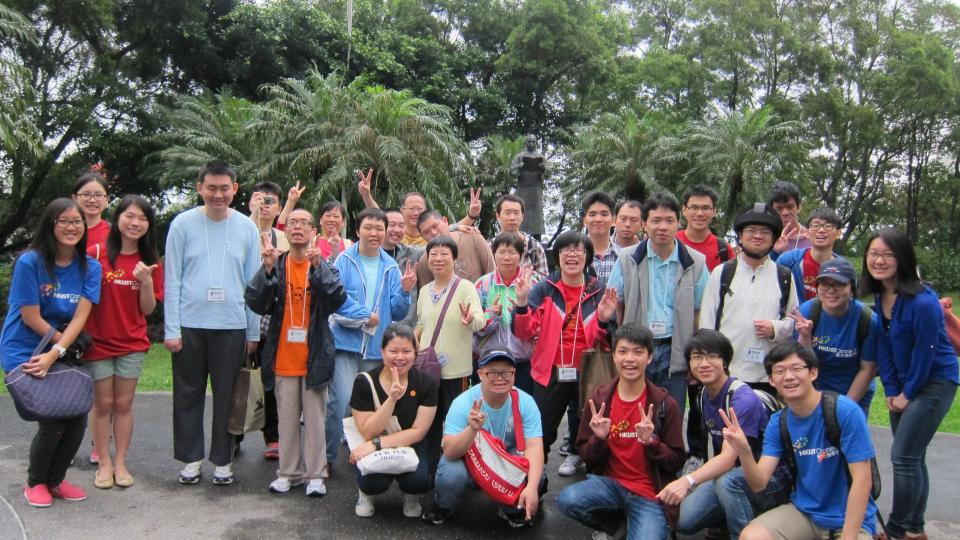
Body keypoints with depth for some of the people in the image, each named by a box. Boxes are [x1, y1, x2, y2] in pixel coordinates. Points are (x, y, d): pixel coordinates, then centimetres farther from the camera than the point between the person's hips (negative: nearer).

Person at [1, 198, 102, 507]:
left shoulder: (90, 267, -1)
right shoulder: (29, 262, -12)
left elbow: (80, 316, -9)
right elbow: (31, 317, -12)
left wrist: (56, 353, -20)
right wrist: (65, 343, -4)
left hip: (65, 355, 4)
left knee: (77, 418, -6)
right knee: (53, 420, -12)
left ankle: (55, 480, 21)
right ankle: (35, 482, 16)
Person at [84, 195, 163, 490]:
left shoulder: (150, 262, 1)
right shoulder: (98, 255, -8)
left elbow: (148, 309, -1)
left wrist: (147, 281, -17)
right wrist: (80, 333, -14)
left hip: (132, 344, 2)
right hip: (98, 342, -2)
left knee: (124, 403, 8)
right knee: (103, 403, 7)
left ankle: (121, 463, 19)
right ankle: (104, 463, 19)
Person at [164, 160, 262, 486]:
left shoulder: (247, 228, 4)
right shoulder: (183, 224, 1)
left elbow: (254, 283, 6)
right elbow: (172, 279, 0)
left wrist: (253, 331, 3)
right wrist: (171, 329, -4)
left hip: (232, 326, 1)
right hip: (189, 325, 0)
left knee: (227, 396, 8)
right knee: (188, 395, 9)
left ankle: (223, 460, 20)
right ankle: (190, 458, 23)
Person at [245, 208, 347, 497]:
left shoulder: (324, 266, 0)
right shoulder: (275, 265, 3)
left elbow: (337, 299, -16)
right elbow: (255, 303, -8)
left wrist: (318, 267, -27)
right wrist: (267, 269, -22)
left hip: (314, 355, -1)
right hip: (283, 356, 2)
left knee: (314, 417, 5)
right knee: (287, 417, 11)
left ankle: (315, 474, 14)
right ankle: (289, 472, 22)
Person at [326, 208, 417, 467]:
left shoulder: (391, 267, 8)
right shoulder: (344, 261, -2)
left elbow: (397, 312, 6)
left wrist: (404, 291, -11)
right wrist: (365, 317, -11)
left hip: (377, 347, 4)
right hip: (345, 342, -4)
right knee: (340, 401, -11)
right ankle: (328, 457, 6)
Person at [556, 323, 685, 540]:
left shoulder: (665, 404, -6)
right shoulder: (599, 399, -2)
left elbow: (676, 462, -3)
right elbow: (586, 457, 3)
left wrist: (651, 441, -21)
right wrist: (598, 439, -18)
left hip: (650, 493, -2)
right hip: (610, 483, 2)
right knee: (567, 500, -26)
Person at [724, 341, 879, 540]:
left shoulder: (845, 411, -16)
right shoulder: (777, 423, -2)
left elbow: (862, 479, -15)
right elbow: (759, 483, -8)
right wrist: (744, 451, -28)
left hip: (850, 517, -3)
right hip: (804, 512, 3)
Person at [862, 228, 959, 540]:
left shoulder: (922, 302, -24)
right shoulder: (880, 297, 0)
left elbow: (925, 352, -19)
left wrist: (907, 394, -9)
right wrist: (891, 391, 1)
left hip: (934, 382, -8)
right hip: (903, 385, 8)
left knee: (903, 457, -6)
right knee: (912, 457, 15)